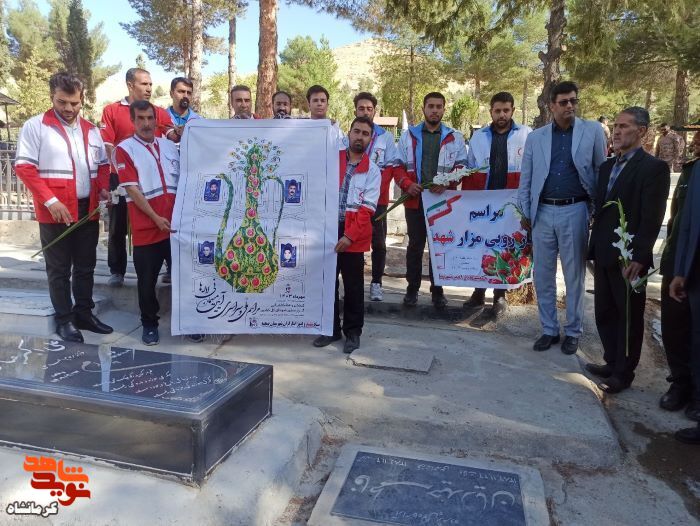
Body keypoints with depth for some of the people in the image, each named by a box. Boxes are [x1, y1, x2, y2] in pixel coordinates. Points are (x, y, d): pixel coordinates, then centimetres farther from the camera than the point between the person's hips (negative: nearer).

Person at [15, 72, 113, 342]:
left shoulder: (91, 130, 12)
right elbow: (24, 167, -9)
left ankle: (84, 313, 24)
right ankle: (64, 320, 14)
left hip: (88, 210, 5)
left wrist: (103, 188, 0)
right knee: (59, 269, 4)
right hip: (55, 212, -5)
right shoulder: (35, 126, -4)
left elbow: (102, 164, 20)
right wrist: (51, 201, -17)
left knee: (86, 266, 12)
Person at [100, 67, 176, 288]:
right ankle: (117, 271, 16)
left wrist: (180, 133, -32)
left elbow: (172, 135, -10)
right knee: (118, 225, 6)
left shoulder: (159, 112, 7)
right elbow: (107, 144, -1)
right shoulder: (111, 110, 3)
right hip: (121, 176, -1)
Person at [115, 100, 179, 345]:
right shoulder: (125, 149, -2)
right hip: (146, 228, -4)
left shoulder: (170, 146, 13)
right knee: (147, 280, 6)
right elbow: (132, 189, -9)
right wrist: (156, 218, -14)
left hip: (176, 224, 4)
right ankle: (149, 323, 21)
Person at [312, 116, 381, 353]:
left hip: (354, 236, -2)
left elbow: (367, 209, -7)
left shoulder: (372, 171, 2)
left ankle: (353, 332, 20)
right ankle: (331, 329, 23)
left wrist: (349, 235, -16)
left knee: (353, 287, 6)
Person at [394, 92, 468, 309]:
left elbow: (462, 167, 5)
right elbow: (398, 166, 7)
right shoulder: (408, 135, 9)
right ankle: (412, 288, 17)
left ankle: (437, 290, 17)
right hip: (415, 200, 0)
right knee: (415, 245, 6)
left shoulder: (455, 138, 8)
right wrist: (407, 184, -12)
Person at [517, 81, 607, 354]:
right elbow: (525, 178, 8)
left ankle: (573, 331, 23)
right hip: (543, 213, 2)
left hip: (575, 212, -2)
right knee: (542, 275, 8)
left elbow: (601, 171, 3)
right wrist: (524, 212, 4)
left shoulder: (593, 131, 1)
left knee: (574, 275, 8)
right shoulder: (535, 137, 6)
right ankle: (549, 329, 22)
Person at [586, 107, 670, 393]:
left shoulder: (654, 168, -10)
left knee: (629, 317, 8)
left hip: (629, 257, -7)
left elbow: (651, 219, -16)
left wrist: (638, 258, -20)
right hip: (604, 254, 7)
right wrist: (595, 246, 9)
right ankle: (612, 362, 32)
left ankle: (624, 372, 21)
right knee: (605, 313, 16)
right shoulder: (607, 166, 13)